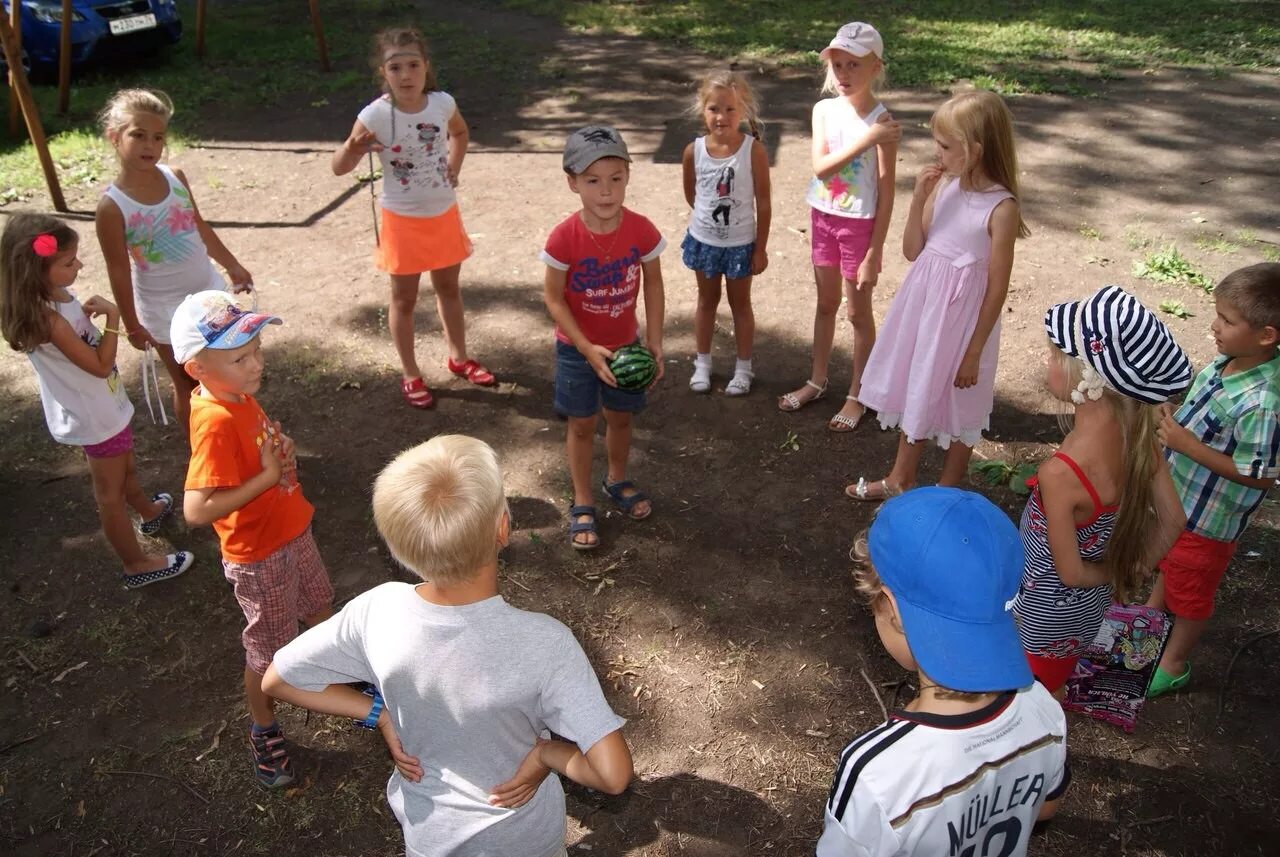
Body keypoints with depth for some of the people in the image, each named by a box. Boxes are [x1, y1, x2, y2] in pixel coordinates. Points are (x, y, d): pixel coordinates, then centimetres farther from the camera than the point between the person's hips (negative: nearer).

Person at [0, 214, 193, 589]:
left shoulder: (56, 296, -5)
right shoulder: (48, 319, -34)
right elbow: (100, 364, -28)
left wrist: (89, 315, -2)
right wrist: (112, 317, -25)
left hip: (101, 406, 9)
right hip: (95, 417, -9)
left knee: (125, 467, 33)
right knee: (111, 494, 10)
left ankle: (150, 510, 59)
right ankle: (137, 564, 26)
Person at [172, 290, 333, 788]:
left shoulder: (238, 394, -6)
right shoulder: (216, 422, -32)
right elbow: (197, 510, -36)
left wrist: (280, 450, -9)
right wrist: (268, 476, -31)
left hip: (291, 532, 8)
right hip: (259, 557, -8)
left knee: (319, 608, 30)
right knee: (269, 650, 13)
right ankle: (264, 734, 37)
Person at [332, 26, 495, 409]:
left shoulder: (443, 103, -9)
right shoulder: (375, 115, -21)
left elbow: (460, 132, 16)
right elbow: (339, 167, -18)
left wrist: (454, 166, 2)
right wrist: (353, 147, -38)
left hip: (443, 213, 4)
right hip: (402, 220, -4)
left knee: (449, 288, 20)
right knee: (404, 299, 10)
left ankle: (458, 357, 41)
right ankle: (410, 375, 26)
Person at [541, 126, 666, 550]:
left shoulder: (642, 230, -16)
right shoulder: (565, 237, -23)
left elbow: (653, 285, -3)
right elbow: (553, 298, -15)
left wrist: (654, 341, -6)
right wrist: (587, 349, -19)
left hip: (624, 345, 3)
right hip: (577, 348, -2)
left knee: (620, 417, 19)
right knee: (582, 424, 10)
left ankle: (617, 480, 46)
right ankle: (582, 504, 27)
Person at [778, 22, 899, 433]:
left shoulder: (881, 120, -16)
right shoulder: (823, 110, -2)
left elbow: (886, 194, -15)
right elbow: (820, 167, -15)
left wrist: (874, 253, -16)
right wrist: (865, 140, -26)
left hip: (859, 224, -5)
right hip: (822, 217, 5)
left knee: (858, 311, 7)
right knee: (825, 304, 18)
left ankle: (857, 395, 23)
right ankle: (817, 381, 34)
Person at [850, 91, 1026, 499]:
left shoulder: (1001, 208, -20)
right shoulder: (944, 185, -3)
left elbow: (997, 289, -16)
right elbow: (912, 251, 1)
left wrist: (974, 351, -13)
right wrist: (919, 197, -13)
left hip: (961, 316, -6)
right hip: (923, 305, 6)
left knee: (957, 405, 13)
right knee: (916, 392, 21)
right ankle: (900, 479, 41)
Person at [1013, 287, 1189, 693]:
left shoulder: (1060, 473, -38)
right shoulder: (1139, 435, -17)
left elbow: (1070, 572, -25)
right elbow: (1172, 521, -4)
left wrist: (1112, 574, -6)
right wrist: (1132, 572, 6)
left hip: (1046, 612, -7)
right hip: (1090, 606, 7)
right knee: (1049, 692, 31)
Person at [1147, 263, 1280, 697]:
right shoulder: (1229, 360, -11)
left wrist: (1187, 445, -30)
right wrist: (1175, 420, -5)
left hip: (1208, 518, -8)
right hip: (1178, 496, 8)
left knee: (1190, 593, 17)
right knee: (1168, 565, 32)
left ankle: (1173, 664, 41)